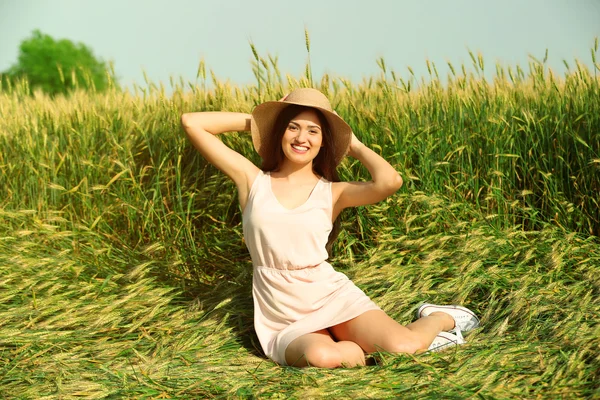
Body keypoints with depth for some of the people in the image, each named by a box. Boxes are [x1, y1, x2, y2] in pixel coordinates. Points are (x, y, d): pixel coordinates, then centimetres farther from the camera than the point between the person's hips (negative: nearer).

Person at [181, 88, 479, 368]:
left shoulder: (331, 193, 1)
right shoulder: (252, 180, 2)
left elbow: (390, 181, -22)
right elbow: (191, 123, -3)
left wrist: (356, 146, -2)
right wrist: (255, 120, 5)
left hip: (335, 299, 1)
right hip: (286, 322, -1)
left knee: (403, 348, -25)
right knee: (321, 356, -37)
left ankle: (438, 318, 11)